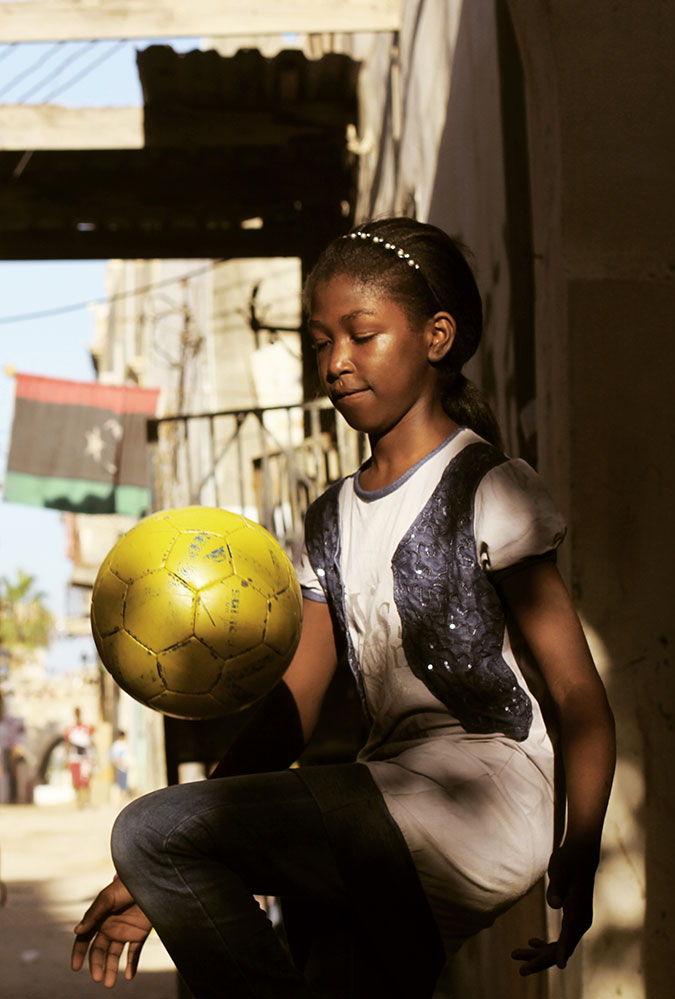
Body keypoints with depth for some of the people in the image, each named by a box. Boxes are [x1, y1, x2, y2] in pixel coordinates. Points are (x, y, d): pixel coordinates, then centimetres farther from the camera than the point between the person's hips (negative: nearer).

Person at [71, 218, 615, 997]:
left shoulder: (487, 488, 0)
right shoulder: (332, 522, 19)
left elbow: (575, 692, -4)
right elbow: (293, 705, 12)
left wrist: (579, 857, -15)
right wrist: (164, 880, 2)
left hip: (481, 796, -7)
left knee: (151, 829, -18)